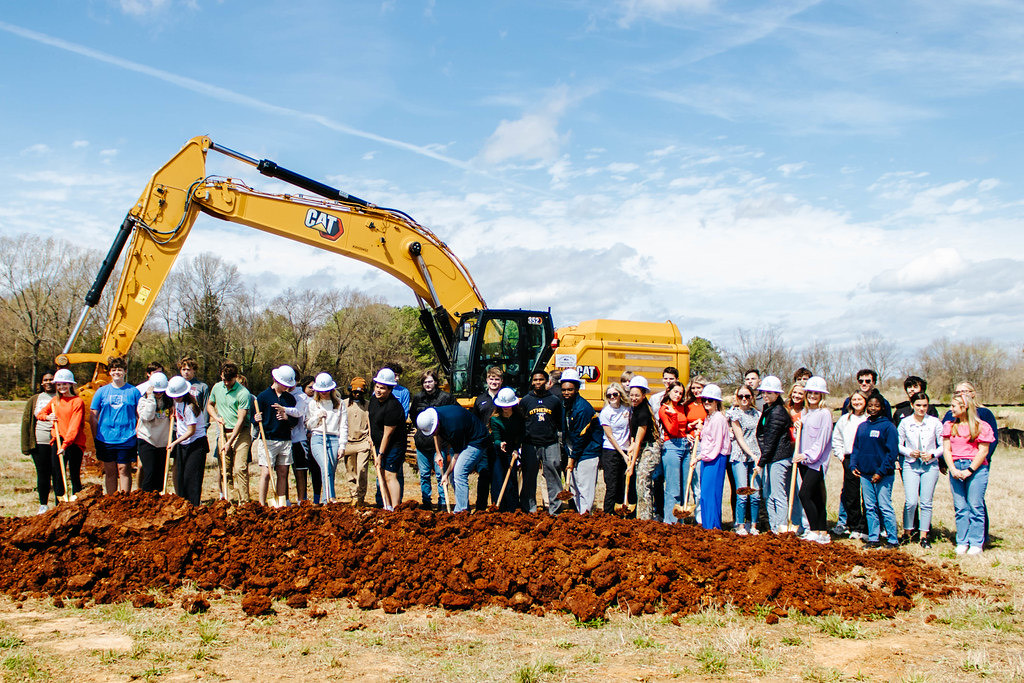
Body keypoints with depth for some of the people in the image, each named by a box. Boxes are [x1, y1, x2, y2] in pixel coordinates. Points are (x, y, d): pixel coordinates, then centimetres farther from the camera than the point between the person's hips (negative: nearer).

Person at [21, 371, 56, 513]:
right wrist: (26, 445, 3)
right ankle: (43, 504, 14)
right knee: (42, 474, 4)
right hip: (40, 443, 2)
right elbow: (26, 421, 10)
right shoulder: (34, 400, 12)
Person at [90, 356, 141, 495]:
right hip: (105, 440, 2)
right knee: (109, 471, 8)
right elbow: (93, 417, 10)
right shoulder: (102, 391, 7)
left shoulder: (133, 391, 4)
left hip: (126, 440, -2)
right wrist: (95, 437, 5)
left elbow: (140, 416, 7)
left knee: (124, 470, -1)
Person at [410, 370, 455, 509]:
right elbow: (412, 415, 24)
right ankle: (426, 502, 18)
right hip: (422, 441, 4)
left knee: (440, 474, -2)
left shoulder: (445, 397, -4)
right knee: (424, 475, 9)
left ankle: (442, 503, 6)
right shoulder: (418, 398, 8)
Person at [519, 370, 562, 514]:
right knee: (529, 478, 4)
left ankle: (555, 508, 4)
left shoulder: (555, 400, 8)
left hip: (550, 444, 0)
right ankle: (529, 508, 12)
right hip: (530, 445, 0)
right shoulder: (525, 400, 7)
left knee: (553, 476, -2)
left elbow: (560, 424, 14)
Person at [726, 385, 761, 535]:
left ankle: (753, 525, 10)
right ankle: (740, 526, 0)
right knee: (742, 494, -8)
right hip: (740, 457, -4)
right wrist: (752, 455, -14)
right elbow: (740, 438, -6)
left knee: (755, 494, 1)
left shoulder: (756, 413, 13)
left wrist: (760, 455, 6)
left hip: (755, 456, 4)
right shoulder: (735, 413, -1)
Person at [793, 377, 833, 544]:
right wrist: (797, 428, 5)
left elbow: (822, 440, -13)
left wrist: (807, 455, -17)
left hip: (817, 461, -8)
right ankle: (823, 532, 12)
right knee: (815, 497, 8)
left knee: (805, 494, -14)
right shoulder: (806, 413, 16)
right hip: (804, 461, 8)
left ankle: (816, 532, -7)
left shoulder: (824, 414, -8)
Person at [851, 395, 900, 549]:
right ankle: (873, 538, 16)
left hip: (883, 475, -6)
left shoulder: (888, 426, -6)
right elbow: (856, 448, 19)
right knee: (870, 507, 9)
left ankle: (893, 540, 2)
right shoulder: (862, 426, 12)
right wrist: (853, 465, 3)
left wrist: (881, 472, -15)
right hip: (864, 474, 6)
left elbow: (893, 452, -9)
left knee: (885, 507, -5)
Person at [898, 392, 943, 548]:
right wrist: (910, 452, -9)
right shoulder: (905, 422, 1)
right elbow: (898, 444, 8)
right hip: (911, 465, 0)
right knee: (911, 501, -9)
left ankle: (923, 536, 10)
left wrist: (932, 454, -12)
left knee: (926, 502, 1)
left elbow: (943, 445, 4)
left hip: (930, 466, 0)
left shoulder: (935, 422, -1)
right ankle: (907, 533, 9)